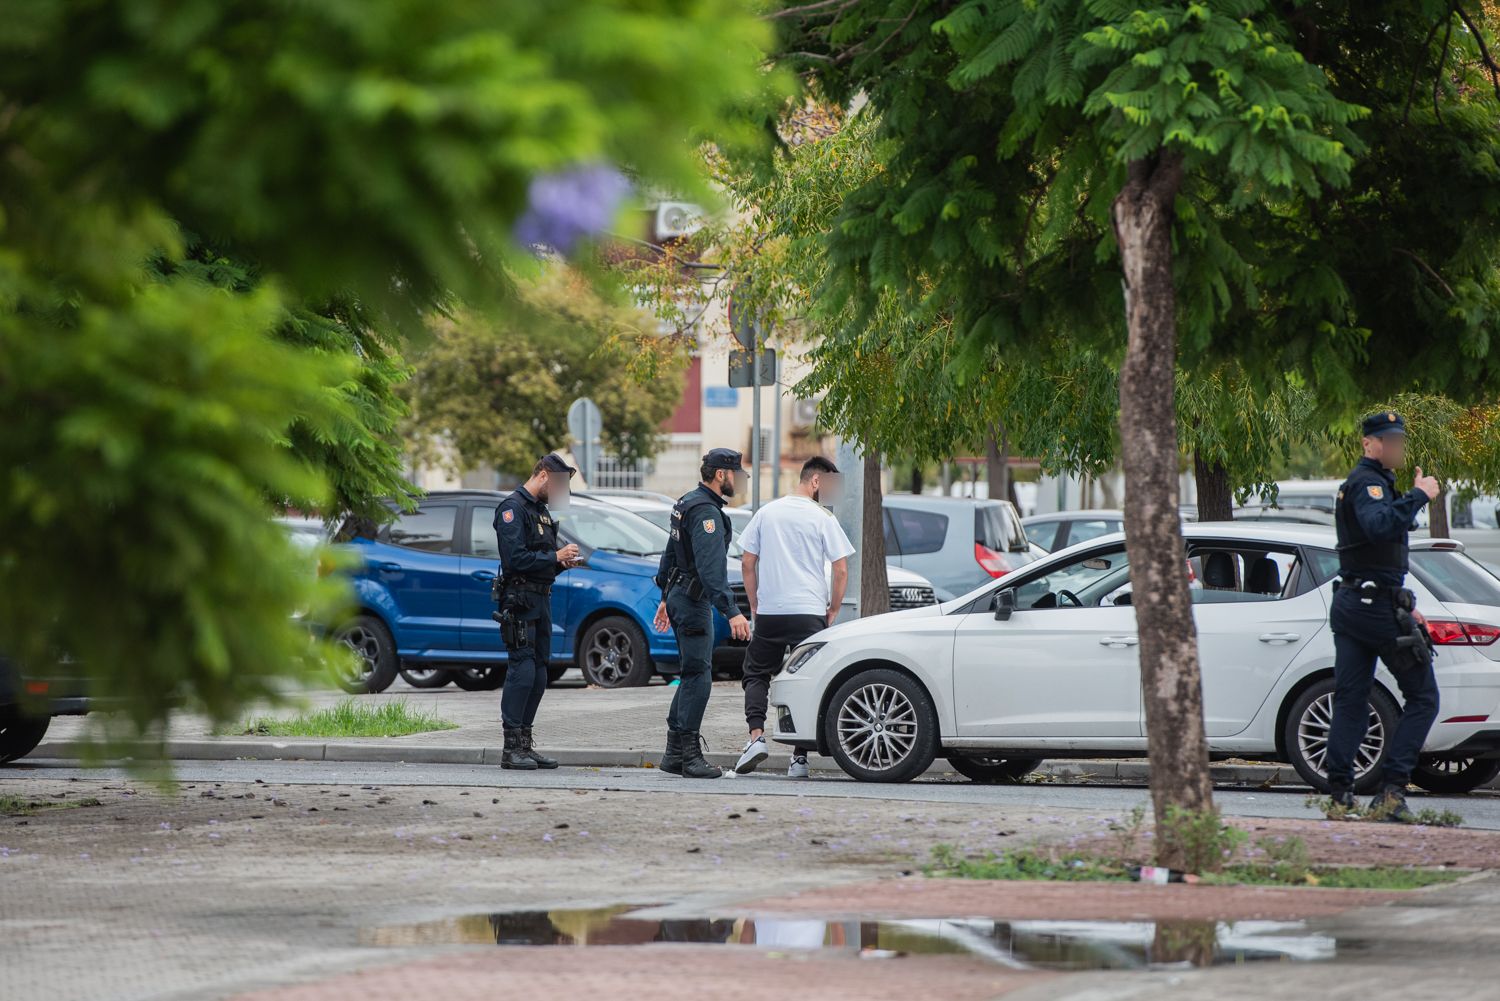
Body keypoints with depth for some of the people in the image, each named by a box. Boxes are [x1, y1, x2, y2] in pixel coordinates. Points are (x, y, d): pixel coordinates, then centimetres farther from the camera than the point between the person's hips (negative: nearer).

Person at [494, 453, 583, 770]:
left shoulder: (541, 510, 20)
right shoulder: (513, 508, -10)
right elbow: (516, 558, -20)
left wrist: (563, 562, 5)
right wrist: (556, 557, -16)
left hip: (540, 600, 10)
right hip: (519, 601, -10)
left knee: (537, 675, 9)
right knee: (522, 671, -12)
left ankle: (525, 744, 13)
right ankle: (512, 748, -11)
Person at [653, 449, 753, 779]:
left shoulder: (686, 504, 16)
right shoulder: (706, 512, -18)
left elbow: (671, 554, 24)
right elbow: (711, 567, -27)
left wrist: (666, 598, 31)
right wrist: (731, 612, -32)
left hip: (678, 598, 11)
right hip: (694, 602, -11)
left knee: (693, 675, 14)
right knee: (699, 676, -10)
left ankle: (674, 753, 15)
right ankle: (690, 756, -12)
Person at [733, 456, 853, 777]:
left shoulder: (767, 513, 8)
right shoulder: (822, 518, -2)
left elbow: (748, 563, 9)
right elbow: (840, 570, -5)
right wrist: (832, 610, 7)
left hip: (768, 614, 2)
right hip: (809, 613, -2)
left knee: (756, 674, 14)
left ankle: (756, 735, -8)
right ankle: (800, 757, 1)